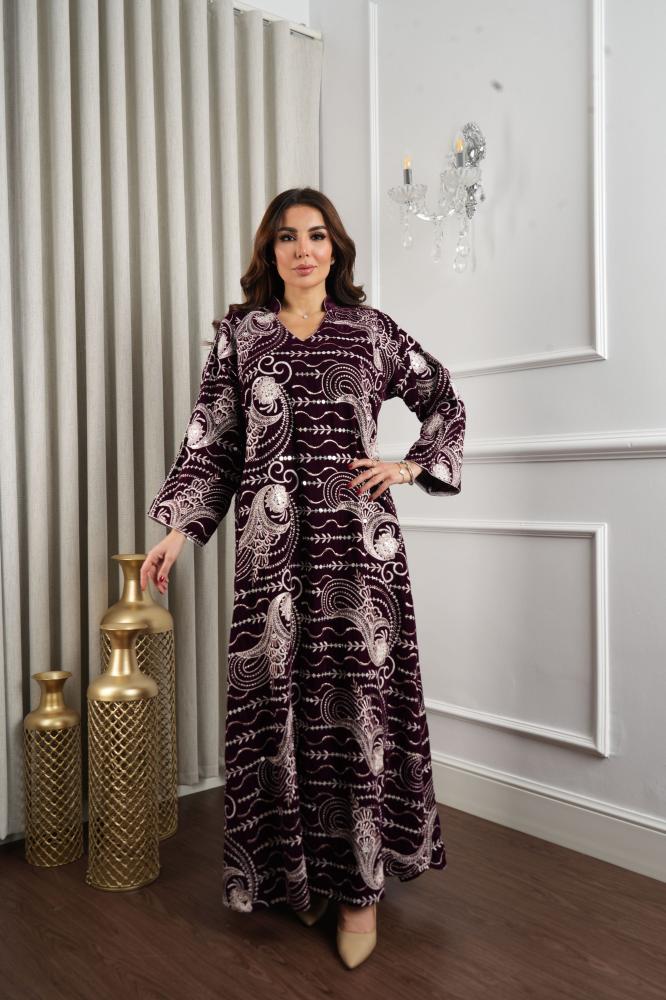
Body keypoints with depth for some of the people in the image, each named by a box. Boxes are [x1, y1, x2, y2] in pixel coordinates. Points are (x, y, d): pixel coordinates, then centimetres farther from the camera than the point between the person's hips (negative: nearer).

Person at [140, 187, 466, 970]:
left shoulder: (370, 329, 9)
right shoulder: (239, 333, 9)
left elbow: (444, 402, 18)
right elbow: (211, 442, 5)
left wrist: (413, 467, 6)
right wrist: (179, 528, -4)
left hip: (358, 538, 0)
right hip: (272, 540, 1)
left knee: (359, 696, 1)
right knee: (278, 696, 4)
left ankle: (360, 883, 13)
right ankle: (295, 871, 21)